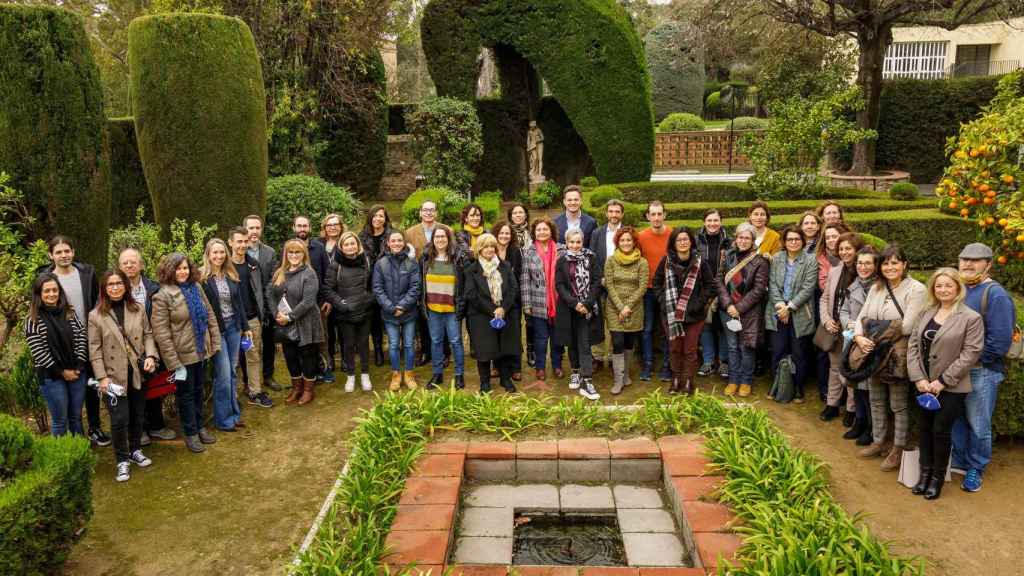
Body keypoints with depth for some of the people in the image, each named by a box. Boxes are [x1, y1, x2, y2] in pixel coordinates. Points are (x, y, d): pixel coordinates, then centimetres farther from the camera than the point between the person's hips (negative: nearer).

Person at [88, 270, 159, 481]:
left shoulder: (138, 310, 3)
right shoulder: (96, 316, -5)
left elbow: (148, 335, 7)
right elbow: (95, 349, -6)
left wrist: (151, 356, -11)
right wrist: (102, 377, -11)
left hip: (138, 373, 3)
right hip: (114, 375, -3)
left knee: (138, 415, 15)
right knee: (119, 420, -4)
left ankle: (135, 450, 35)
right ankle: (122, 460, 12)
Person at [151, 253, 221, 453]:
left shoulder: (196, 287, 3)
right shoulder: (162, 296, -14)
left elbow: (210, 316, 8)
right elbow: (161, 333, -16)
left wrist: (215, 343, 2)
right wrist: (174, 362, -17)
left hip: (202, 351, 5)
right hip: (183, 355, -5)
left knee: (198, 391, 19)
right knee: (186, 393, 10)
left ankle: (200, 427, 34)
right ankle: (191, 433, 24)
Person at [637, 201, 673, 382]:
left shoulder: (673, 235, -6)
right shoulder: (641, 236, -4)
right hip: (648, 289, 1)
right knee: (648, 328, 7)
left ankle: (666, 365, 18)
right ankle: (648, 364, 19)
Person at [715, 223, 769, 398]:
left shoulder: (760, 261, -7)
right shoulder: (729, 256, 5)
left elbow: (759, 289, -11)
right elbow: (719, 280, 1)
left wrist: (739, 307, -13)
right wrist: (728, 304, -10)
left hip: (749, 312, -3)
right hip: (728, 309, 3)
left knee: (746, 347, 3)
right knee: (732, 347, 10)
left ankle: (746, 381, 17)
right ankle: (733, 380, 21)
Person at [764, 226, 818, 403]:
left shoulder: (810, 261, -2)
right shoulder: (776, 259, 8)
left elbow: (807, 288, -8)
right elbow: (772, 284, 3)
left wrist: (790, 307, -13)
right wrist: (779, 304, -10)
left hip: (800, 314, -2)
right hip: (778, 313, 2)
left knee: (799, 354, 5)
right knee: (777, 352, 5)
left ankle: (798, 390, 17)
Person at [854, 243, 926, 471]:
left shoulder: (916, 289, -12)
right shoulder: (876, 288, 9)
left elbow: (907, 327, -19)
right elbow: (862, 316, 7)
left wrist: (876, 338, -15)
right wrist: (859, 337, -13)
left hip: (898, 356, -6)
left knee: (899, 405, 5)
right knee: (876, 401, 18)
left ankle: (898, 449, 19)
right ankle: (878, 442, 33)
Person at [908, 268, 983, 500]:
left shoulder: (971, 318, -9)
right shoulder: (926, 313, 7)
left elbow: (971, 354, -13)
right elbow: (913, 344, 4)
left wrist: (943, 381, -15)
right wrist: (918, 378, -7)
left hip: (951, 387, -5)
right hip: (924, 384, 5)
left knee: (941, 430, 1)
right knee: (925, 428, 11)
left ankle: (938, 477, 19)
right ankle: (925, 473, 25)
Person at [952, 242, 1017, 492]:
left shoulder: (996, 295, -14)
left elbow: (999, 342, -18)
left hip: (982, 371, -6)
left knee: (978, 425, 7)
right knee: (954, 420, 16)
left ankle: (975, 469, 23)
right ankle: (958, 461, 33)